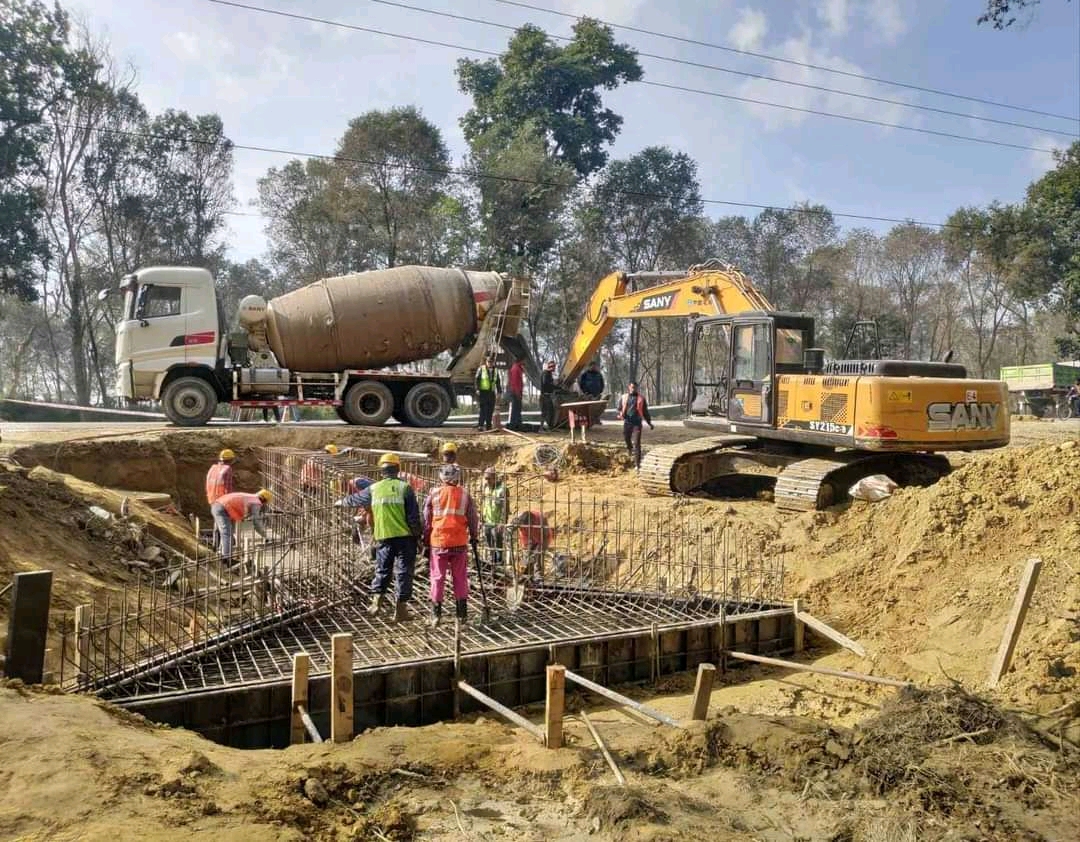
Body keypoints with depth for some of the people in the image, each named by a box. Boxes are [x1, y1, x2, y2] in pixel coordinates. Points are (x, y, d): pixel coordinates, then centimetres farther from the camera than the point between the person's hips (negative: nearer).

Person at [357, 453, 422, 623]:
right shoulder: (405, 487, -6)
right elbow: (413, 515, -9)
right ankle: (400, 610, 9)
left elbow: (356, 499, 23)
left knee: (382, 569, 19)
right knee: (403, 571, 5)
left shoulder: (373, 488, 5)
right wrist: (417, 533, 3)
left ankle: (377, 601, 11)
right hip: (405, 537, -2)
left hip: (383, 537, 3)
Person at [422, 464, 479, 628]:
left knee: (438, 578, 6)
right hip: (459, 542, 1)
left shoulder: (433, 494, 1)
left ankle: (436, 614, 5)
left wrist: (426, 541, 14)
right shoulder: (464, 494, 2)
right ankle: (462, 614, 12)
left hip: (438, 542, 0)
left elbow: (426, 520, 4)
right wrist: (473, 537, 20)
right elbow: (472, 519, 7)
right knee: (460, 578, 9)